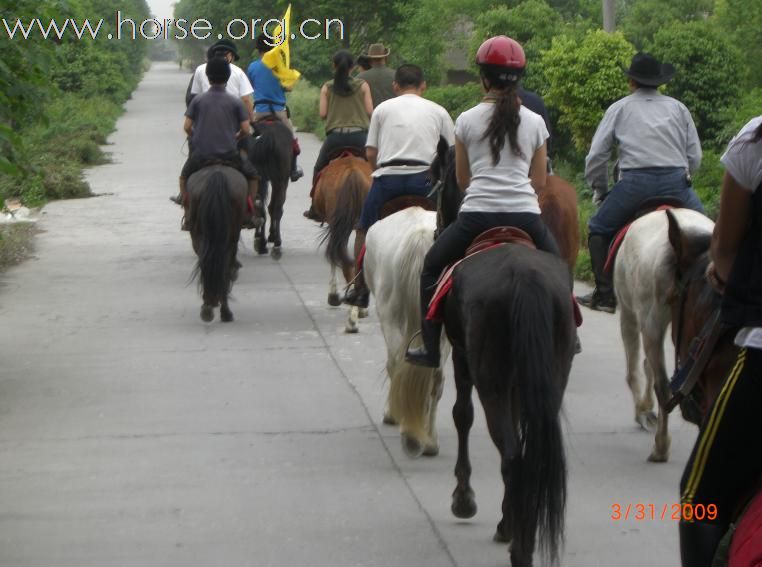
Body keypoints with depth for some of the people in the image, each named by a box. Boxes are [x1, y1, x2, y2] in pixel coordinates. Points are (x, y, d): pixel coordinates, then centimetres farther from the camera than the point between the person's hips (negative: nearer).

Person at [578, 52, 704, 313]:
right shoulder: (678, 108, 18)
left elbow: (596, 156, 10)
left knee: (599, 230, 15)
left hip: (635, 182, -2)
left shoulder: (620, 108, 14)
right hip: (677, 181, 2)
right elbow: (695, 157, 14)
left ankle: (605, 294, 8)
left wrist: (599, 190, 23)